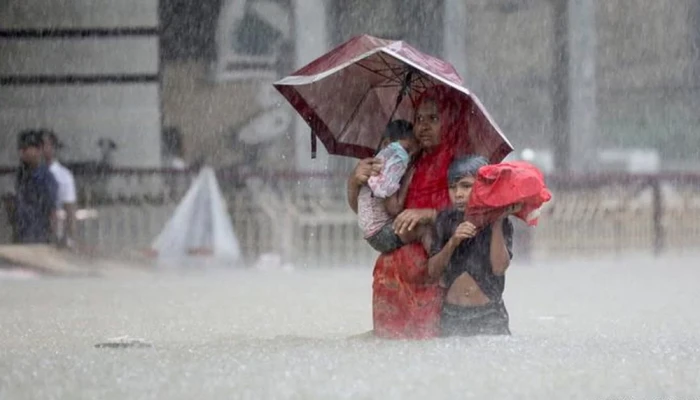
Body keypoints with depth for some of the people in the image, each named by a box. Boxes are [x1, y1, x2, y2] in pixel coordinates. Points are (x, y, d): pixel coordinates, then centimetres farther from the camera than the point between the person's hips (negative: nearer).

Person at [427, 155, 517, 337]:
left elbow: (499, 267, -15)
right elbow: (433, 271, 1)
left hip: (489, 316, -2)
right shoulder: (445, 221, 5)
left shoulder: (500, 224, -1)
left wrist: (497, 224, -13)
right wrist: (452, 242, -14)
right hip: (452, 316, 2)